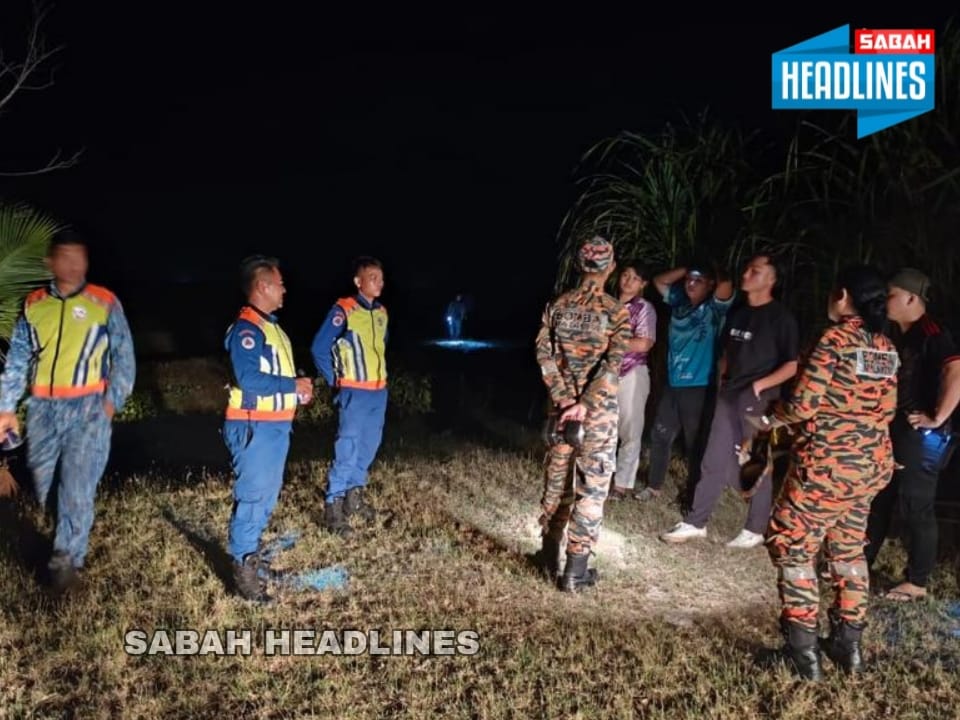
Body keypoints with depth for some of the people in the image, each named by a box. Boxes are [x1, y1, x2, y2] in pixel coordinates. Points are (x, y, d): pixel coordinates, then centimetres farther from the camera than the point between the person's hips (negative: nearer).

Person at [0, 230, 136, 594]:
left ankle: (67, 560, 4)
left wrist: (112, 401, -7)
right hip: (42, 408, 4)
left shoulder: (105, 303, -1)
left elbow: (124, 357, 1)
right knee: (40, 483, 15)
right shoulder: (33, 305, 8)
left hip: (87, 408, -4)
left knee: (77, 488, -7)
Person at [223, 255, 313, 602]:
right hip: (254, 427, -10)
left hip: (277, 425, 10)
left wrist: (298, 389, 7)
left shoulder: (270, 325, 16)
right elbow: (249, 379, -27)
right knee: (252, 495, -6)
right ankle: (243, 566, 3)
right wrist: (293, 385, -17)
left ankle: (251, 549, 31)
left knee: (269, 492, 17)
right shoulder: (246, 328, -17)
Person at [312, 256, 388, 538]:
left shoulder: (381, 312, 8)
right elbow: (319, 348, -10)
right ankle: (333, 507, 2)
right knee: (347, 448, -7)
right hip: (355, 392, -7)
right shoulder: (343, 310, -13)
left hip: (379, 391, 7)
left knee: (369, 446, 15)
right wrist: (334, 381, -5)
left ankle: (354, 495, 31)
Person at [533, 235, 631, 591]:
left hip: (562, 403, 4)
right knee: (592, 485, 5)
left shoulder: (556, 306, 2)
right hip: (598, 409, -4)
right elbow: (612, 365, -18)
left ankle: (550, 555, 27)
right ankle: (575, 569, 9)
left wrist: (563, 399, -7)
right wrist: (584, 404, -18)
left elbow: (543, 354, -4)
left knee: (557, 476, 16)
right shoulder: (617, 312, -8)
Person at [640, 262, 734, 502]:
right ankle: (654, 486, 27)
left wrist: (714, 273, -4)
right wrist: (686, 269, 6)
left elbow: (726, 285, -26)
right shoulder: (679, 302, 9)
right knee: (660, 436, 13)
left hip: (698, 387, -6)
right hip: (672, 383, 6)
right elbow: (660, 281, 18)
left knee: (695, 442, 4)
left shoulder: (714, 309, -7)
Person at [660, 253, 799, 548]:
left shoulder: (781, 317, -7)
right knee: (714, 461, 8)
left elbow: (794, 365, -10)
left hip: (759, 400, -6)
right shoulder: (737, 312, 12)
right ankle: (695, 523, 15)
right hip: (729, 396, 6)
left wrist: (760, 385, -17)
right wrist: (722, 380, 12)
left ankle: (755, 530, 18)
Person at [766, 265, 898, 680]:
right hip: (872, 464, 8)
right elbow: (886, 411, 13)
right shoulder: (886, 347, 8)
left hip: (828, 463, -8)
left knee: (793, 547, 4)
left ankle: (803, 649, 8)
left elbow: (803, 406, -17)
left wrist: (773, 416, 3)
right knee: (848, 550, 19)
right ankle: (848, 644, 28)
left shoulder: (835, 338, -14)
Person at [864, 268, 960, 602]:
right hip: (894, 430, 9)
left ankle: (917, 583, 14)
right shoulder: (898, 334, 12)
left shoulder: (932, 334, -16)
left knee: (916, 508, 1)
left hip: (922, 436, -9)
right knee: (878, 500, 15)